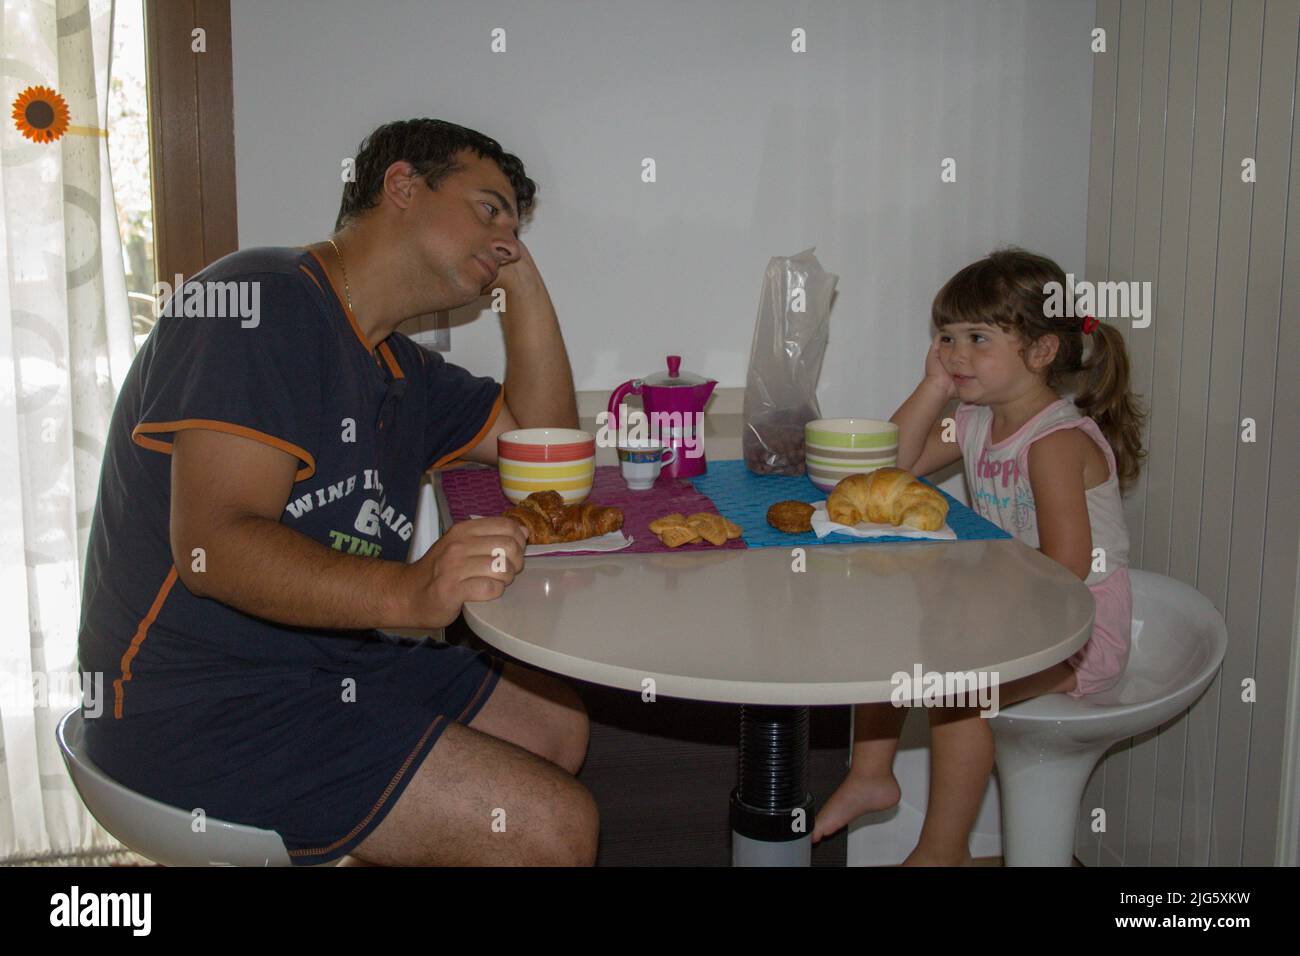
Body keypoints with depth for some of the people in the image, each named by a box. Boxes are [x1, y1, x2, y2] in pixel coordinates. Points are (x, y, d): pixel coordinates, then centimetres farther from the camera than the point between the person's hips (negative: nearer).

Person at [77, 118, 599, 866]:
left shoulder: (398, 369, 17)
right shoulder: (258, 301, -15)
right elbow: (213, 544, -25)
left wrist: (522, 275, 11)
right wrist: (408, 593, -39)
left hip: (327, 663, 10)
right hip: (206, 707, -10)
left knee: (559, 725, 15)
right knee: (557, 829, -17)